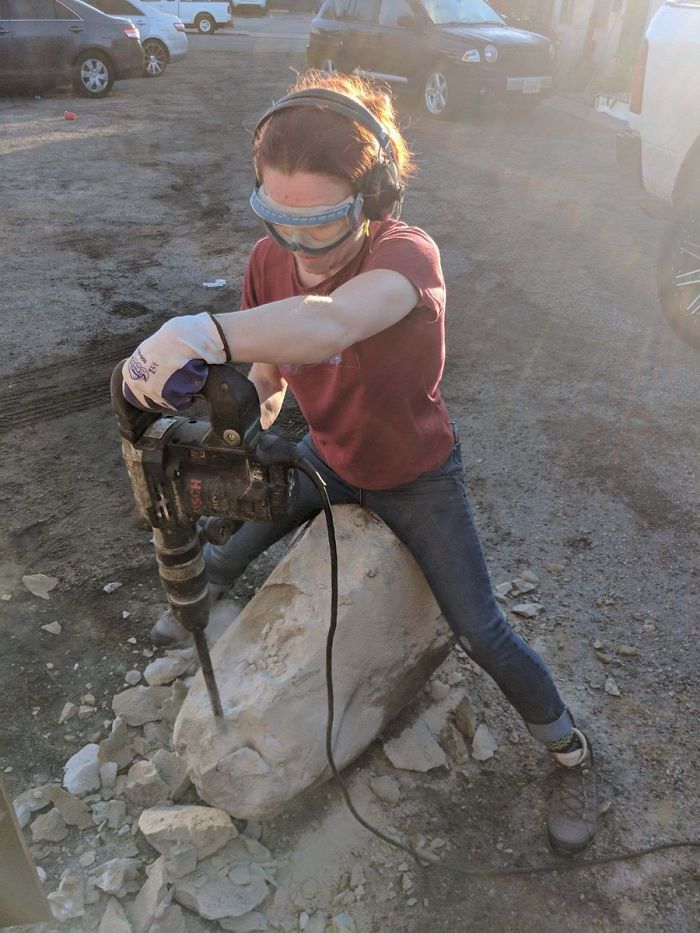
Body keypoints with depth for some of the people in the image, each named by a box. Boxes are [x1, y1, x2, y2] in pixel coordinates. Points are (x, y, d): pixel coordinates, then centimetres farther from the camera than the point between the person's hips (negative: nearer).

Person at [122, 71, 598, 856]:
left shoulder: (406, 255, -36)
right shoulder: (271, 261, -17)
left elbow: (331, 324, -59)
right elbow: (265, 376, -7)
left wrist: (202, 334, -74)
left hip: (416, 478, -5)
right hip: (329, 458, 5)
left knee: (482, 634, 1)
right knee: (238, 532, 22)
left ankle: (571, 754, 28)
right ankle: (206, 596, 60)